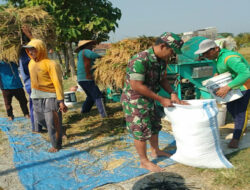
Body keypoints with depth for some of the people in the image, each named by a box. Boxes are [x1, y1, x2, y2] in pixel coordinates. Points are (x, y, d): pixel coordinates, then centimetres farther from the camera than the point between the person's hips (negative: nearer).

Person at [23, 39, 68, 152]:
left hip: (50, 97, -7)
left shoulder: (50, 64, -16)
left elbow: (58, 83, -17)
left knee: (53, 122, 0)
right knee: (38, 121, 15)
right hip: (36, 97, 7)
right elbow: (33, 80, 14)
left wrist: (61, 101, -20)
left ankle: (56, 145, 16)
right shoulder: (31, 63, 8)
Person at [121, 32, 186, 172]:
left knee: (155, 126, 21)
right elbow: (137, 86, -30)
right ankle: (144, 162, 20)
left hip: (149, 99, 9)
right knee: (141, 131, 2)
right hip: (134, 100, -9)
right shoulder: (140, 60, -29)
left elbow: (163, 79, 10)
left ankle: (156, 151, 43)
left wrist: (172, 93, -7)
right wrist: (161, 99, -25)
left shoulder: (162, 60, -2)